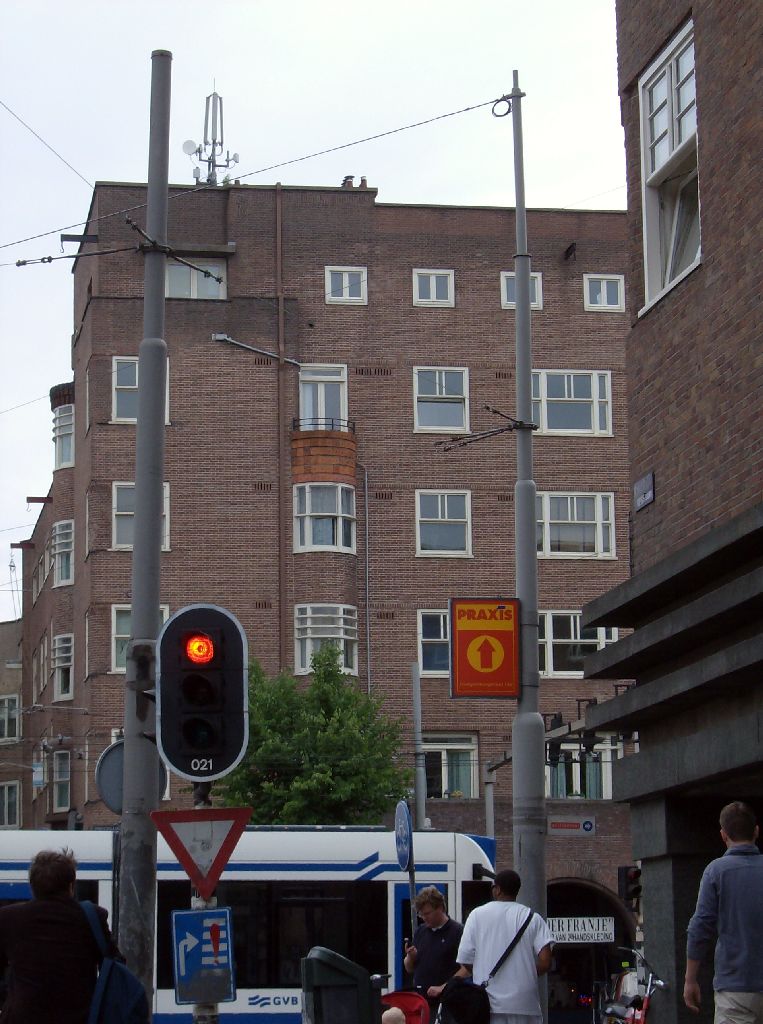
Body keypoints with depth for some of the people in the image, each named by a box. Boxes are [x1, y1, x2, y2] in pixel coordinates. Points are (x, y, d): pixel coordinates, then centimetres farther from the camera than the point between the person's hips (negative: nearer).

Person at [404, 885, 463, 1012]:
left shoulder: (458, 932, -6)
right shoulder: (420, 931, 15)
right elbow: (409, 968, 20)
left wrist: (443, 988, -18)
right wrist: (410, 957, -2)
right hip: (420, 1001, 6)